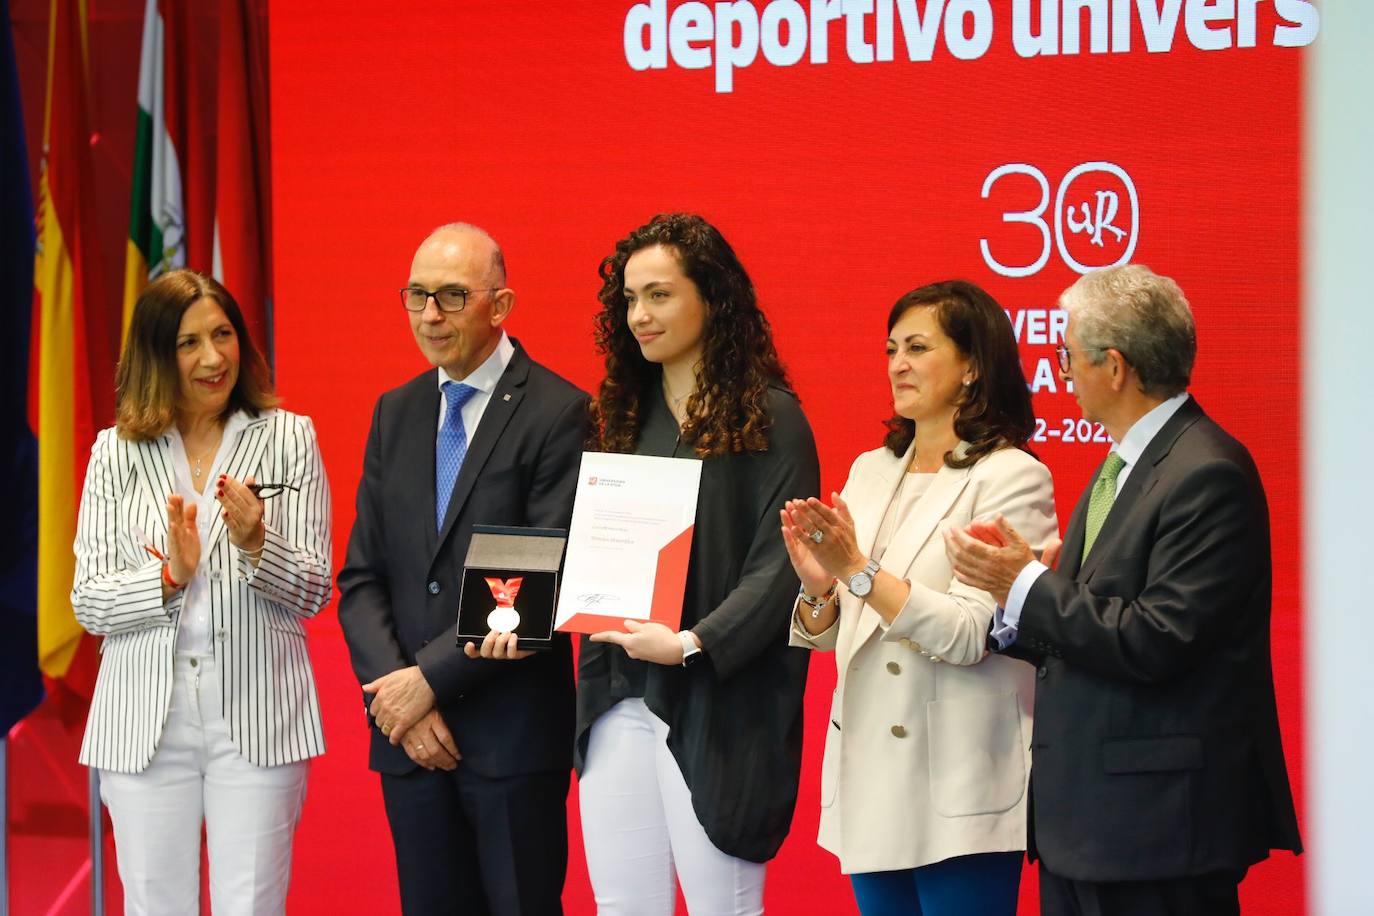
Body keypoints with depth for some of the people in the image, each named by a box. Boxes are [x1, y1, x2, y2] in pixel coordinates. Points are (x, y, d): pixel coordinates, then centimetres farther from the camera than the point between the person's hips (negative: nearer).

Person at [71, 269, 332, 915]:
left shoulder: (289, 438, 5)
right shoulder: (117, 452, 7)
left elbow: (314, 593, 3)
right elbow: (88, 602, 3)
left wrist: (256, 545, -16)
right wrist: (168, 573, -14)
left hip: (256, 712, -1)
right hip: (146, 716, 1)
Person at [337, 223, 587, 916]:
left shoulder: (556, 412, -8)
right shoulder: (395, 414, 12)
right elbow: (362, 578, 9)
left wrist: (430, 677, -14)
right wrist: (395, 693, -6)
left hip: (513, 735, -5)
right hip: (409, 733, 5)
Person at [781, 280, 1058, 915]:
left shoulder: (1011, 477, -8)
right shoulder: (870, 471, 12)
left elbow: (970, 635, -17)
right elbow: (826, 636, 13)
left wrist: (859, 570, -21)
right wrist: (818, 585, -9)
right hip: (868, 779, 6)